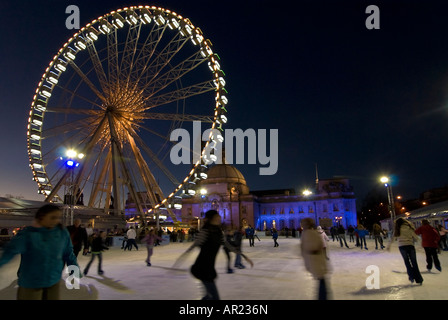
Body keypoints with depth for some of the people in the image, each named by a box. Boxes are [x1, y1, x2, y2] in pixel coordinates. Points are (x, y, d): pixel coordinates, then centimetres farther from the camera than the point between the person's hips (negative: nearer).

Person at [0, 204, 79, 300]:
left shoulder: (62, 232, -7)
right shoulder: (28, 234, -17)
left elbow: (68, 253, 3)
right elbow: (10, 250, -27)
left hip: (53, 281, 4)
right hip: (31, 281, -3)